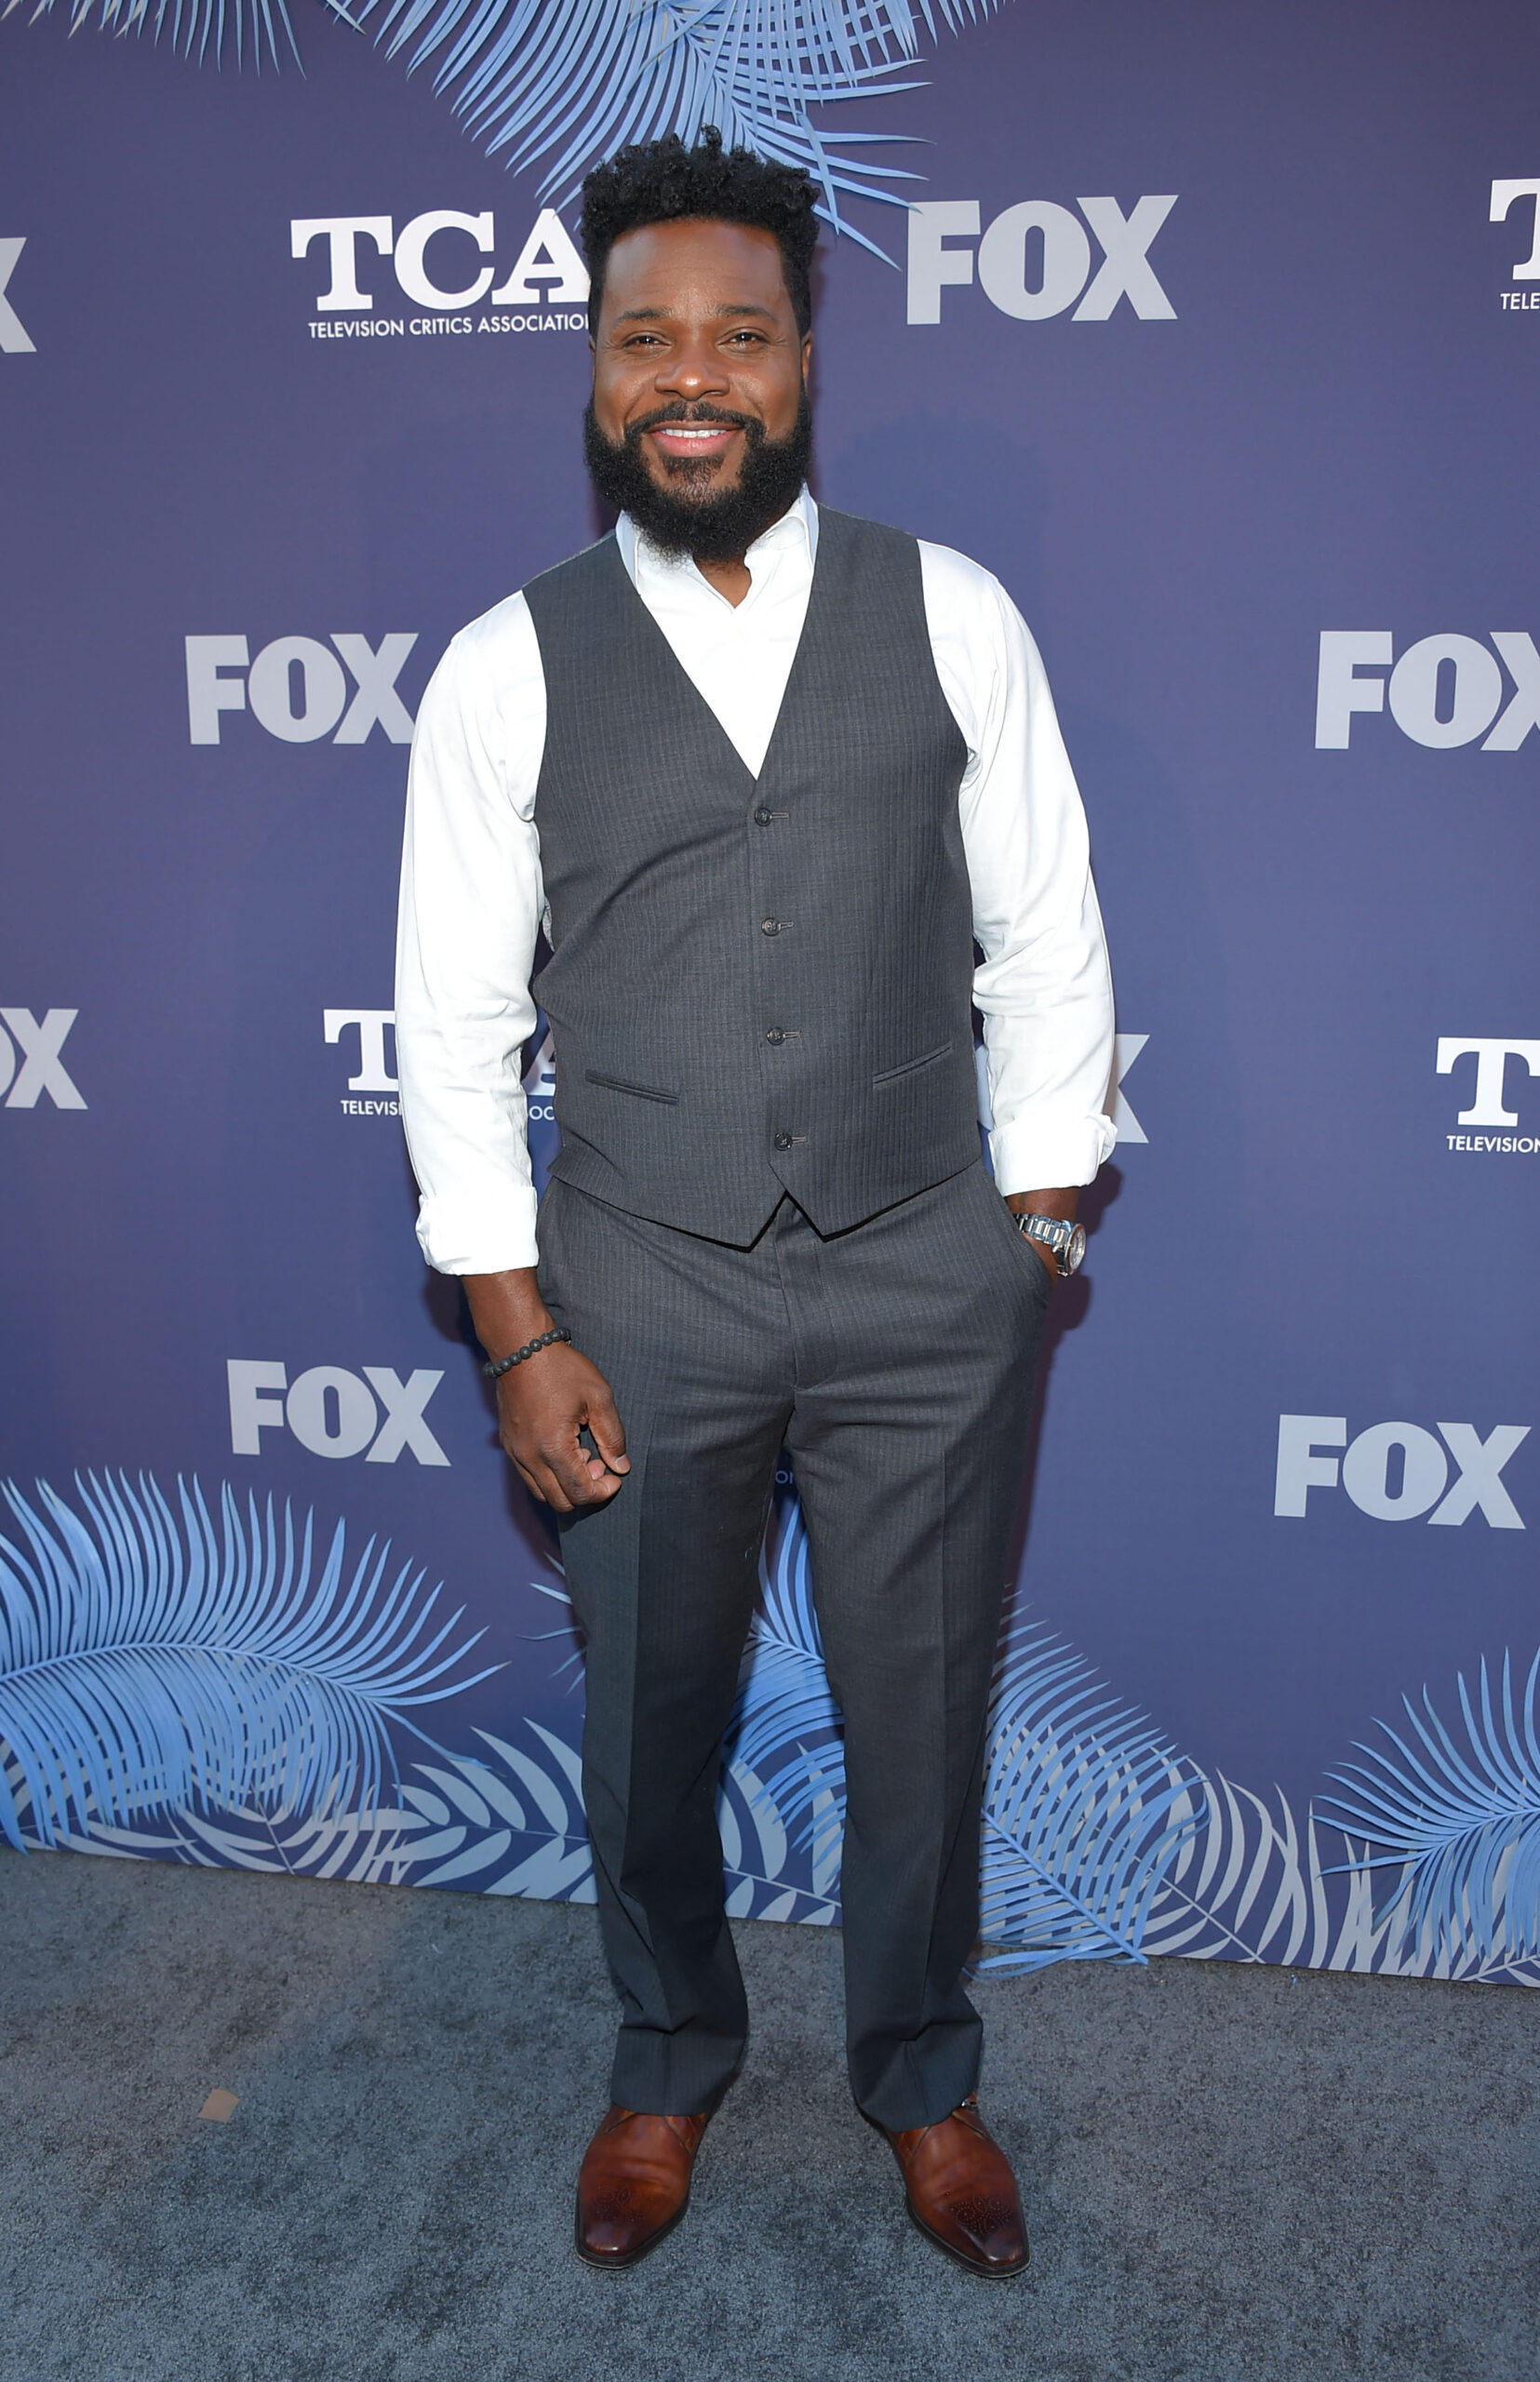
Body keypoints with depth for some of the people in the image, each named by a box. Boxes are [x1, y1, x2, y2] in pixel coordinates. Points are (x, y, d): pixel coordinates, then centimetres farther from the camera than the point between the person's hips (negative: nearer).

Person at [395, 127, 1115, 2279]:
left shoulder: (952, 616, -1)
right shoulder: (507, 668, -3)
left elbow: (1046, 947, 3)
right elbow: (457, 1027, -2)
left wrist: (1035, 1233, 1)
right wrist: (521, 1337, -5)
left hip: (928, 1290, 1)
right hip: (641, 1295, 0)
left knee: (923, 1725, 16)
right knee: (646, 1737, 17)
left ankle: (924, 2079, 45)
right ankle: (670, 2066, 47)